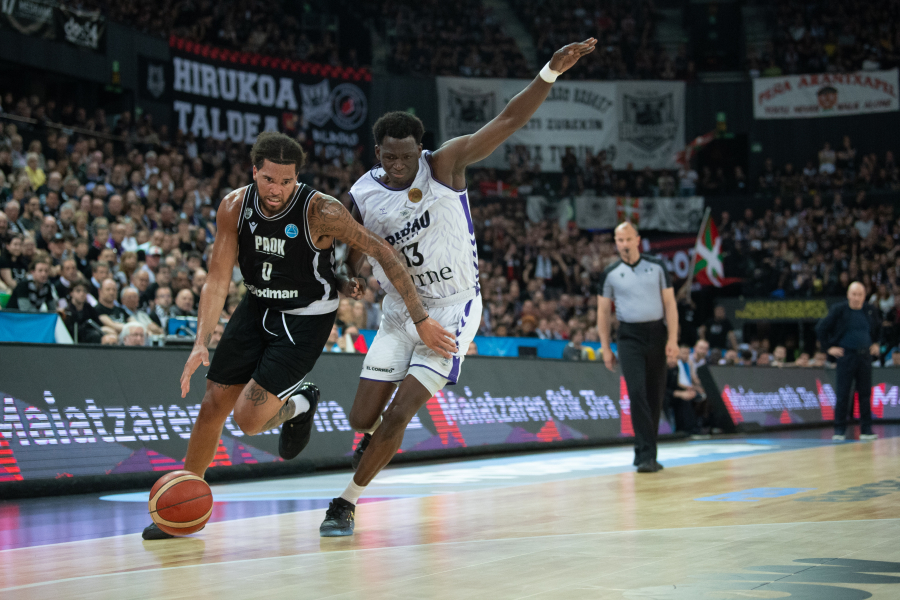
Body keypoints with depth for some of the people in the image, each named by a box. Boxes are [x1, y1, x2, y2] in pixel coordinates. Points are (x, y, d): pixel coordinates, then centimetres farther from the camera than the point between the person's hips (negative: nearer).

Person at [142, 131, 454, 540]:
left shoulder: (322, 212, -27)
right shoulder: (234, 207, -14)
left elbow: (385, 254, -23)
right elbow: (217, 279, -11)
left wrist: (421, 321, -24)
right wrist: (202, 343, -23)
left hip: (305, 321, -4)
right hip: (257, 308, 5)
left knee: (249, 419, -15)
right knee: (212, 406, 5)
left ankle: (297, 406, 20)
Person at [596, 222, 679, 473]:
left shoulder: (657, 267, 6)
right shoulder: (610, 274, 5)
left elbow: (670, 303, 4)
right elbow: (603, 312, 8)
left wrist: (672, 339, -5)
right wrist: (605, 348, 3)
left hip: (657, 334, 2)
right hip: (629, 337, -2)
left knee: (655, 395, 4)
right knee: (637, 393, -15)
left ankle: (644, 453, 16)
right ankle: (646, 455, -16)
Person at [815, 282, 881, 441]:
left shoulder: (871, 310, 5)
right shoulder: (838, 310, -6)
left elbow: (878, 327, 26)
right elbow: (821, 328, 0)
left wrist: (875, 343, 17)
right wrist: (829, 347, -3)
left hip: (865, 356, 3)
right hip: (846, 355, -3)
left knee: (865, 393, 4)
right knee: (843, 394, -3)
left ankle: (866, 430, 9)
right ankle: (839, 430, 3)